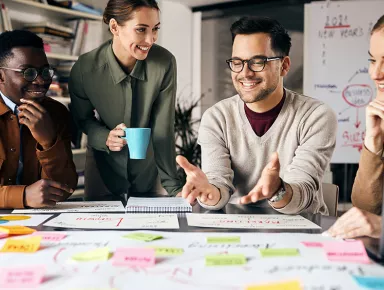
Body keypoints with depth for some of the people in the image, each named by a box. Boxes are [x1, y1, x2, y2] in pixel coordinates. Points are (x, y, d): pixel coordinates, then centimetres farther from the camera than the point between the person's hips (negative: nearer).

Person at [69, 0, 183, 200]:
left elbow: (163, 129, -18)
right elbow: (82, 118, -4)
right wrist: (105, 138, -25)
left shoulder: (164, 63, -23)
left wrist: (172, 185, -20)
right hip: (104, 168, 0)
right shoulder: (84, 69, -23)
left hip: (149, 168, 1)